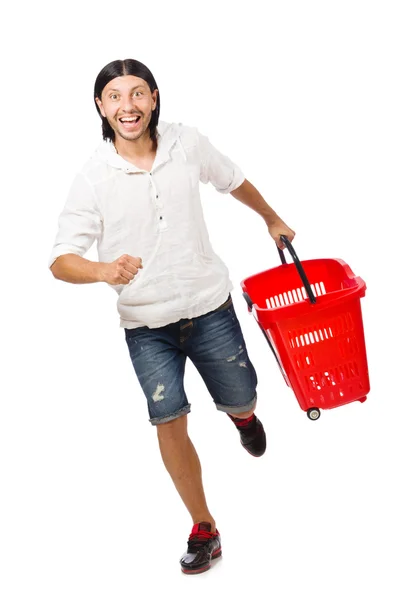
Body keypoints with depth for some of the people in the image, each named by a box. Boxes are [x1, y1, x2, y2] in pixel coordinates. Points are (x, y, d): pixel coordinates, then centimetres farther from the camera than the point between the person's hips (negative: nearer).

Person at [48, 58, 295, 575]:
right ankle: (204, 529, 16)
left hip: (209, 306, 2)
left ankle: (241, 414, 55)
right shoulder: (94, 177, -14)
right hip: (146, 323, -1)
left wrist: (273, 220, 27)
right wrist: (105, 270, -37)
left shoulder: (187, 144, -8)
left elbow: (234, 181, 12)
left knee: (240, 402, 14)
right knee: (169, 423, -5)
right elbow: (61, 261, -16)